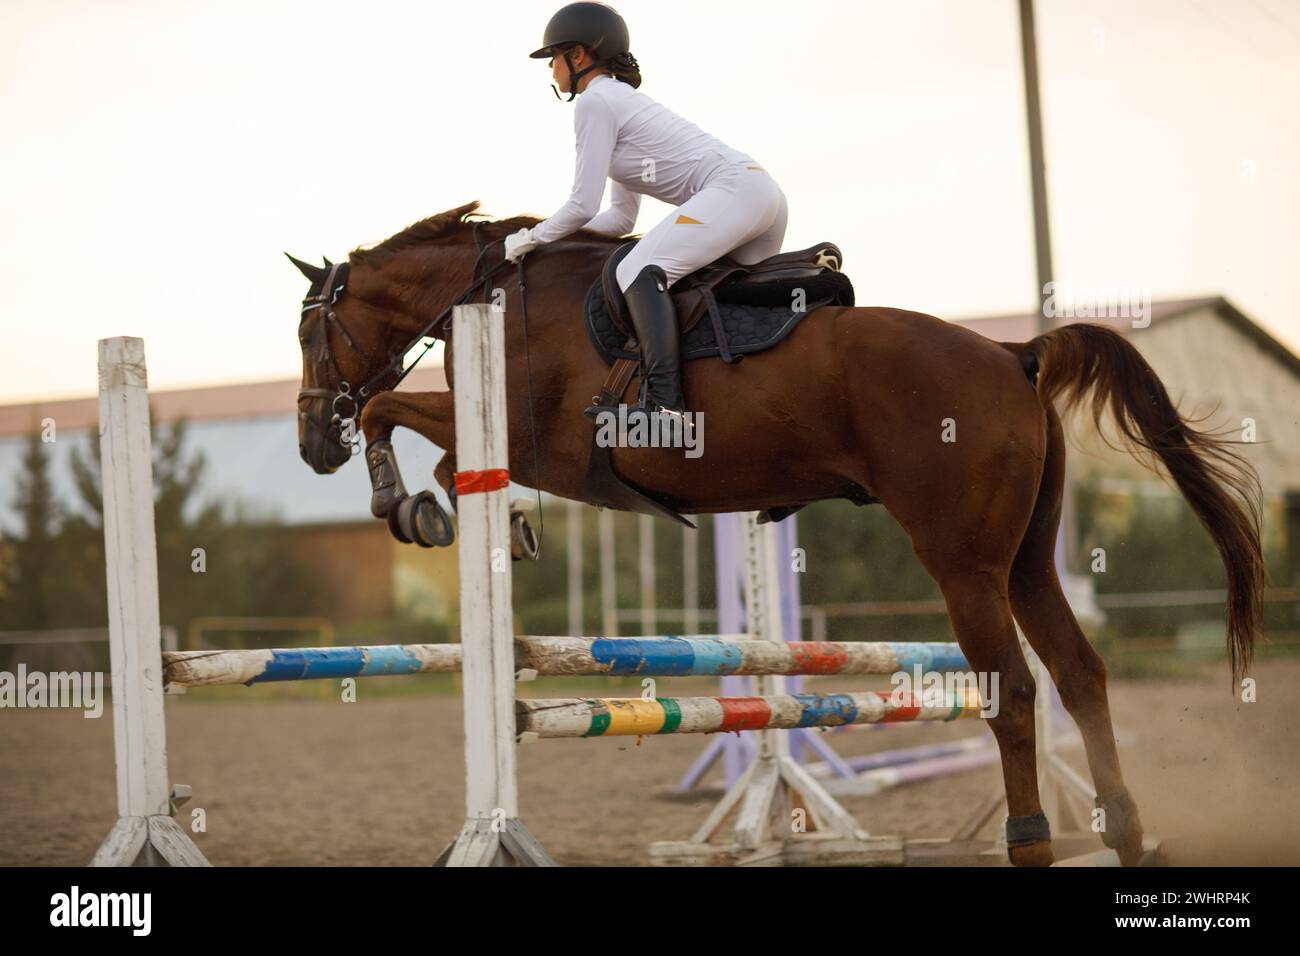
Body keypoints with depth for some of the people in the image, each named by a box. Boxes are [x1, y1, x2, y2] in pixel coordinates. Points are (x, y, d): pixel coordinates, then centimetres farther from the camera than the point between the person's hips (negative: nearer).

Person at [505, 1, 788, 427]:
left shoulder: (596, 99, -3)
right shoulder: (621, 97, 27)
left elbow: (583, 206, -7)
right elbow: (622, 218, 28)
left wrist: (531, 238, 8)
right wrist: (547, 231, 22)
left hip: (734, 190, -10)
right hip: (766, 193, 10)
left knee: (638, 270, -22)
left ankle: (664, 401, -35)